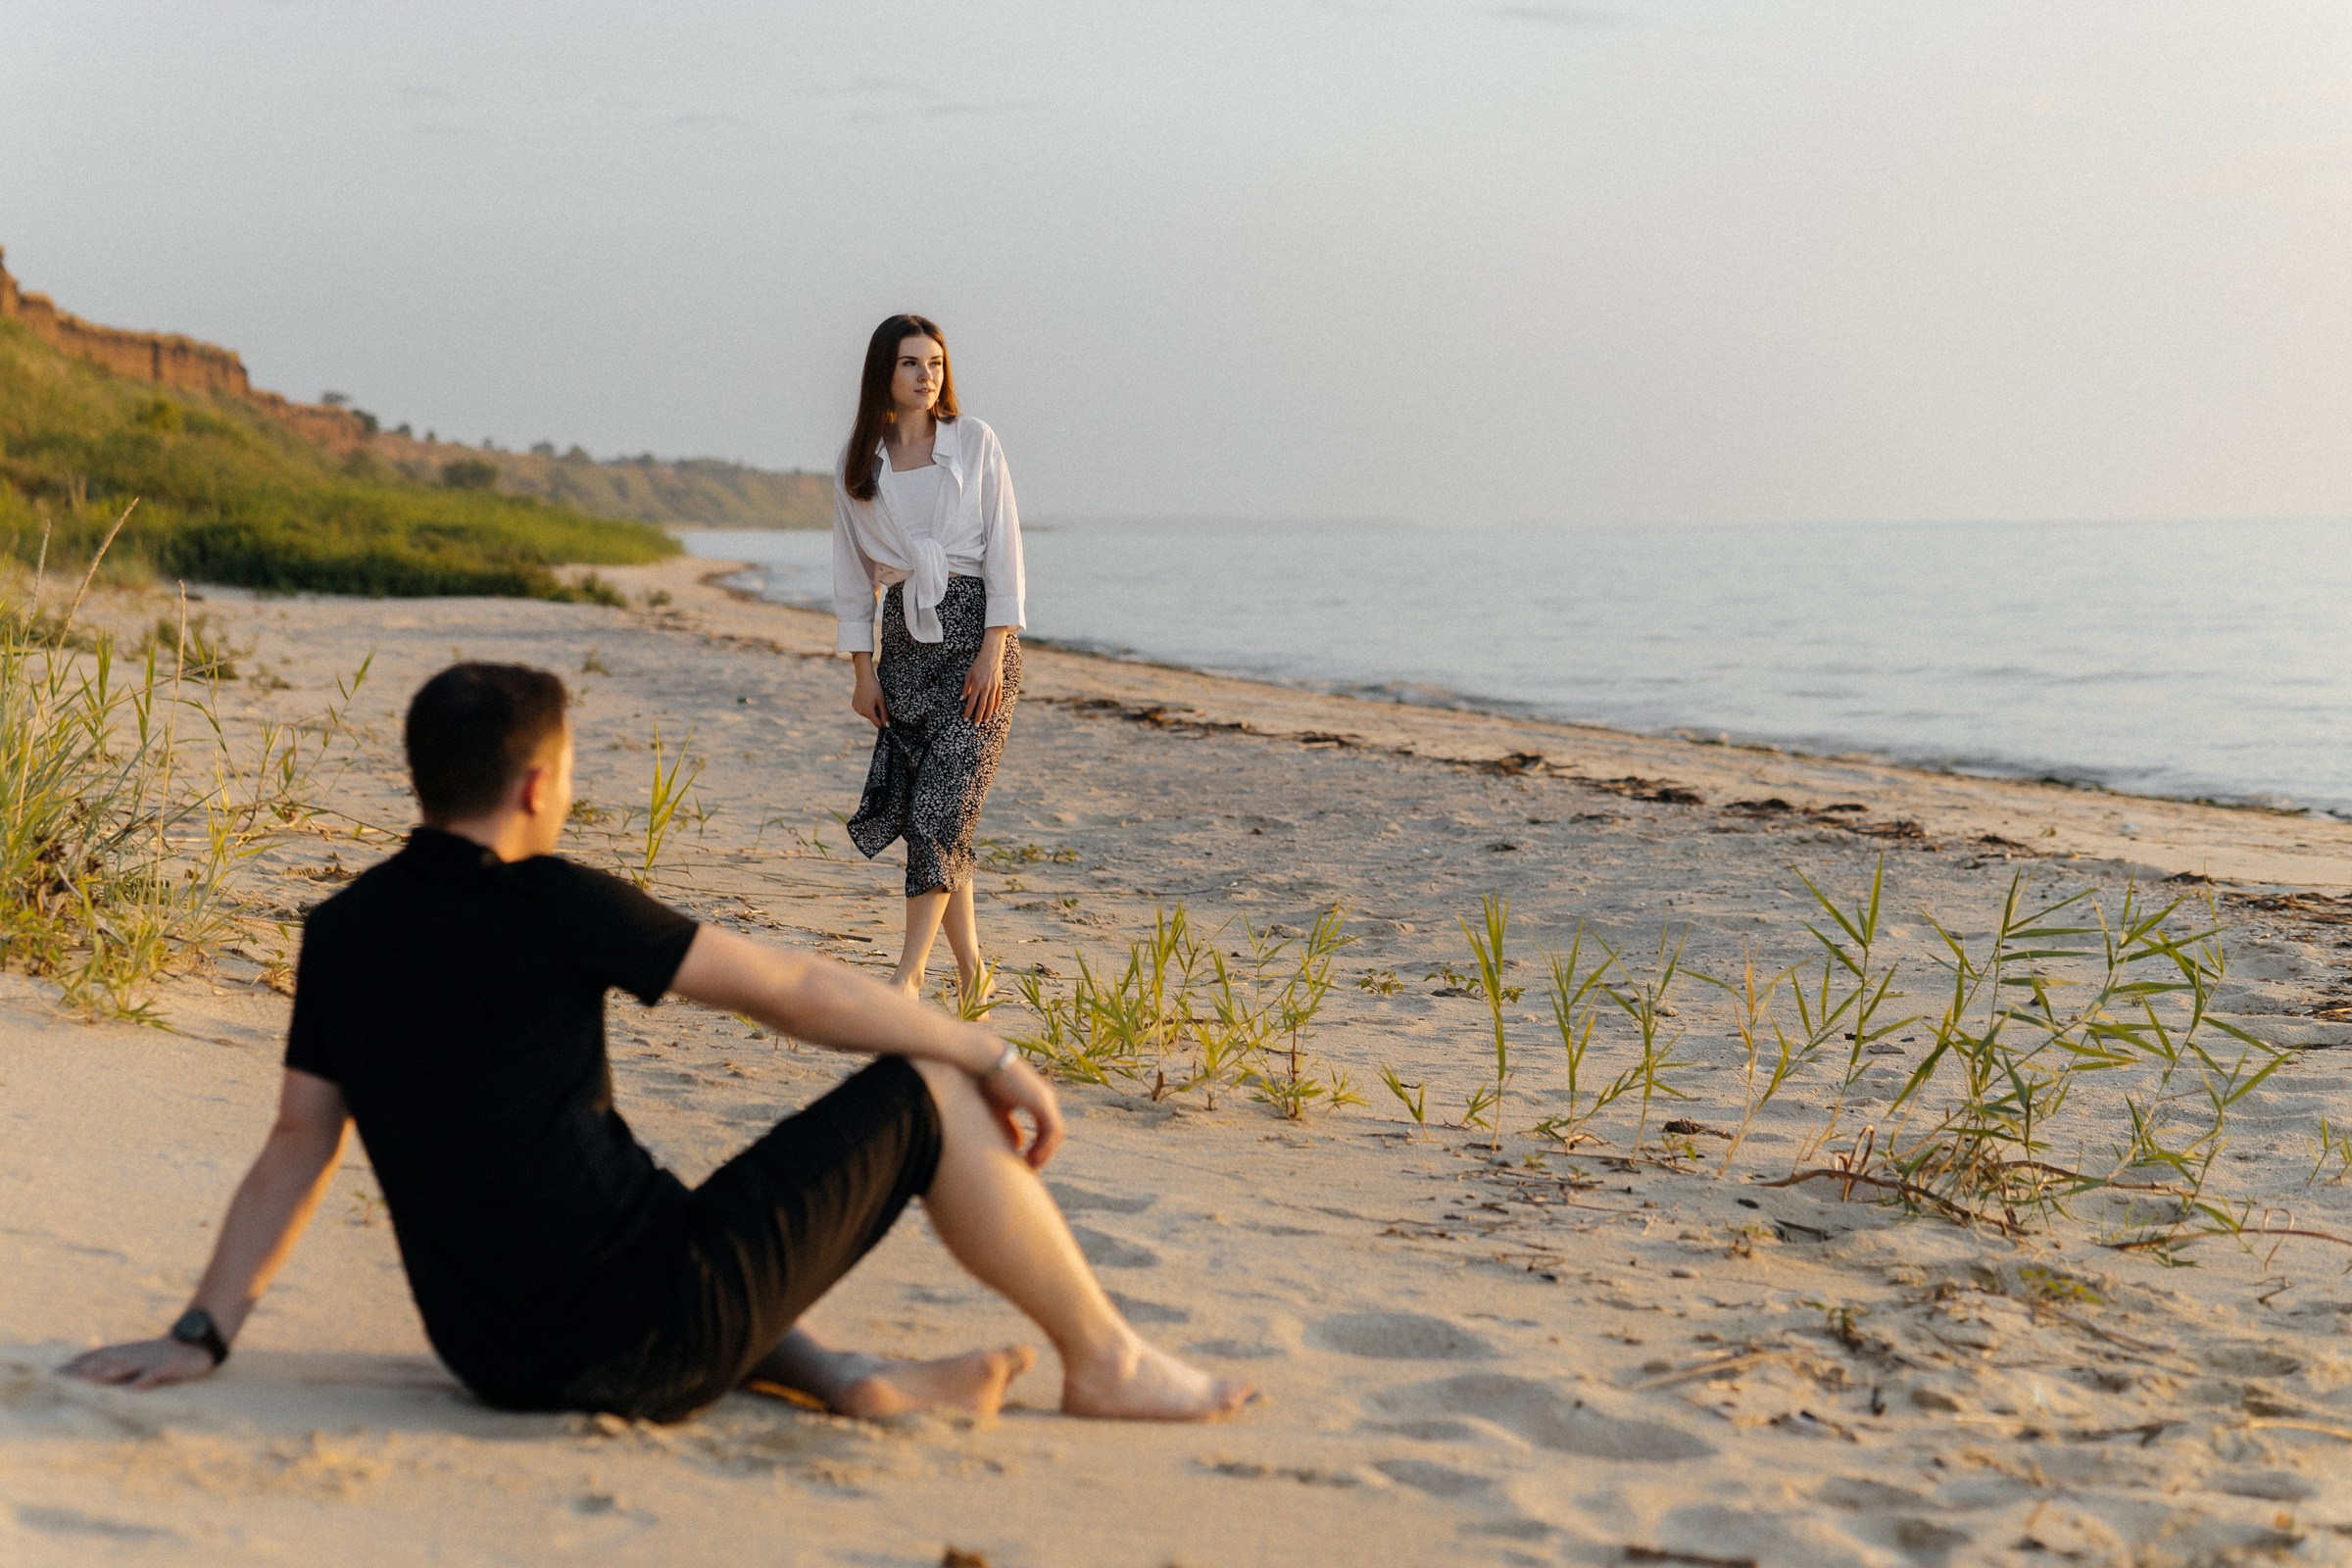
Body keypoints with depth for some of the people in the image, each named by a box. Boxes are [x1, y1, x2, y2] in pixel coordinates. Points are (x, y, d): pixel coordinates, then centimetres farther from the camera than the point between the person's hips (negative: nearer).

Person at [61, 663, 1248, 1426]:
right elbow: (793, 991, -8)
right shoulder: (550, 907, -15)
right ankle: (1110, 1365, 18)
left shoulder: (341, 934, 5)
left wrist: (202, 1336, 13)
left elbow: (296, 1148, 6)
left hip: (496, 1354, 7)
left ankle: (847, 1381, 19)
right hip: (648, 1338, -7)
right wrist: (995, 1058, 2)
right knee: (925, 1094, 3)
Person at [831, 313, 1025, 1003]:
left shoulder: (974, 441, 0)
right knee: (921, 810, 2)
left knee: (942, 803, -13)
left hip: (976, 629, -3)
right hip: (904, 640, 4)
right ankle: (970, 968, 14)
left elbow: (1004, 549, -3)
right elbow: (852, 569, 11)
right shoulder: (858, 461, 8)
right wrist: (861, 669, 5)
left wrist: (992, 654, -11)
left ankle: (908, 974, -12)